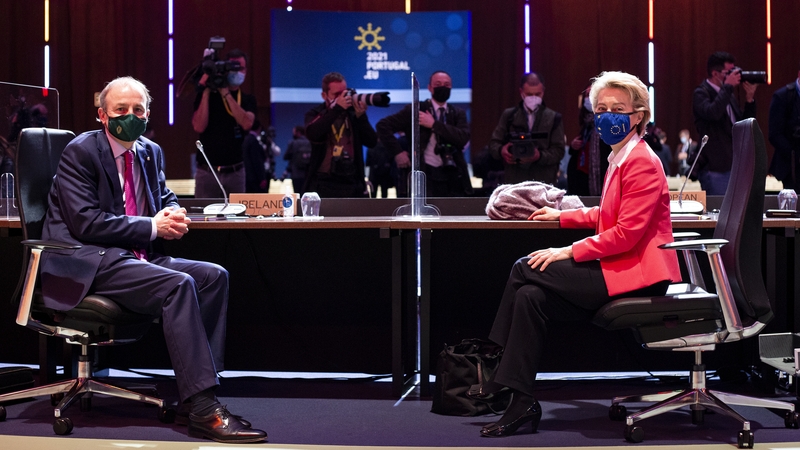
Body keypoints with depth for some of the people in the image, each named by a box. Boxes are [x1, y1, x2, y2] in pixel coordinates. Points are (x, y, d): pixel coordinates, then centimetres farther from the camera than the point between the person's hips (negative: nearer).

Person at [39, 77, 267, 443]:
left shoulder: (150, 152, 15)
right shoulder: (80, 152, -7)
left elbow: (166, 197, 27)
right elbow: (86, 223, -16)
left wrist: (173, 215, 0)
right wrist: (153, 227, -16)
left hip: (134, 258, 8)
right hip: (88, 262, -8)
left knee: (213, 276, -11)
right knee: (178, 284, -29)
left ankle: (195, 397, -12)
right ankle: (203, 411, -31)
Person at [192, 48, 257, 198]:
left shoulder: (248, 100, 8)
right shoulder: (205, 95, 3)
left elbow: (246, 123, -13)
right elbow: (199, 127, -11)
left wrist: (226, 93, -14)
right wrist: (206, 92, -12)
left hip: (235, 172, 2)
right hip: (207, 172, -2)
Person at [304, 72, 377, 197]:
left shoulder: (354, 113, 9)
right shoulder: (315, 114, 4)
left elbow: (372, 141, 0)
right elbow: (313, 134, -19)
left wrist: (361, 116, -16)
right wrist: (337, 108, -21)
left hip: (352, 183, 2)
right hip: (323, 184, -2)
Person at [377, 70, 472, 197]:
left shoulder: (458, 114, 12)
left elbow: (463, 139, -8)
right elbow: (383, 125, 2)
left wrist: (434, 124, -13)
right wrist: (398, 152, -7)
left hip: (453, 176, 3)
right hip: (426, 175, -3)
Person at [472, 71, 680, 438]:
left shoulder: (642, 163, -14)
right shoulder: (620, 158, 16)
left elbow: (626, 233, -20)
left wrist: (570, 253, -18)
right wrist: (562, 215, 23)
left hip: (636, 274, -9)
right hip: (618, 268, 9)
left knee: (526, 270, -16)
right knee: (530, 296, -9)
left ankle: (502, 377, -6)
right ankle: (521, 402, -8)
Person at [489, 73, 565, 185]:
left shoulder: (553, 118, 5)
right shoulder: (509, 116, 9)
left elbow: (558, 150, 0)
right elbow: (494, 143, 10)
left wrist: (540, 156, -21)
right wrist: (501, 150, -15)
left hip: (543, 184, -1)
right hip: (514, 182, 1)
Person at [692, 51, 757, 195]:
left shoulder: (729, 95, 17)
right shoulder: (701, 94, -7)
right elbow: (712, 112, -29)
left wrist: (750, 99, 5)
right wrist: (728, 86, -19)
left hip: (735, 167, 8)